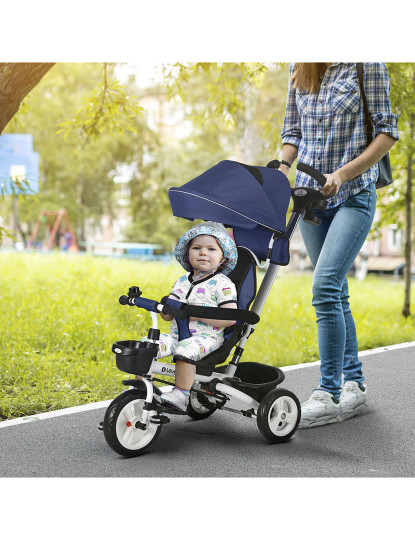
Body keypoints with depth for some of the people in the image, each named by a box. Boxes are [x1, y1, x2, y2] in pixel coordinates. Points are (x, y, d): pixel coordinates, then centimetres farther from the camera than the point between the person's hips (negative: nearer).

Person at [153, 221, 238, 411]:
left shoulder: (222, 284, -4)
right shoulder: (183, 281, 14)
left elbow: (230, 318, -14)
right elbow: (167, 315, 13)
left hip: (206, 337, -6)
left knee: (185, 349, -37)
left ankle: (181, 394, -28)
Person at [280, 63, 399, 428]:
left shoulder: (365, 64, -4)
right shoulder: (299, 69, 10)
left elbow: (387, 131, -6)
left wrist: (344, 173, -16)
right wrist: (282, 169, -1)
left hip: (354, 196, -6)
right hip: (310, 194, 6)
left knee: (325, 287, -18)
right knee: (336, 294, 9)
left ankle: (328, 394, -11)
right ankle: (354, 384, 20)